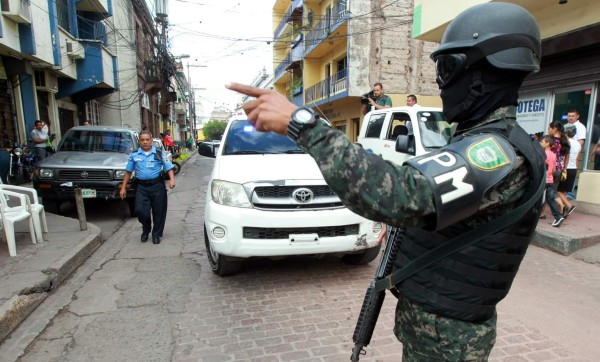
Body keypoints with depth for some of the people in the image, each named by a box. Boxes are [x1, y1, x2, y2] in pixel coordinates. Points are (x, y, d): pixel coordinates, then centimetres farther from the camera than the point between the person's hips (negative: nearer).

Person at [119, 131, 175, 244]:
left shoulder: (159, 153, 4)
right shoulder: (134, 155, 10)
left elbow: (169, 168, 0)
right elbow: (128, 172, 13)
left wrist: (172, 179, -18)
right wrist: (123, 188, 10)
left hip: (157, 185, -1)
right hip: (141, 187, 1)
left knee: (158, 211, 3)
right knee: (140, 210, -6)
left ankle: (156, 234, 22)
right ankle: (146, 230, 23)